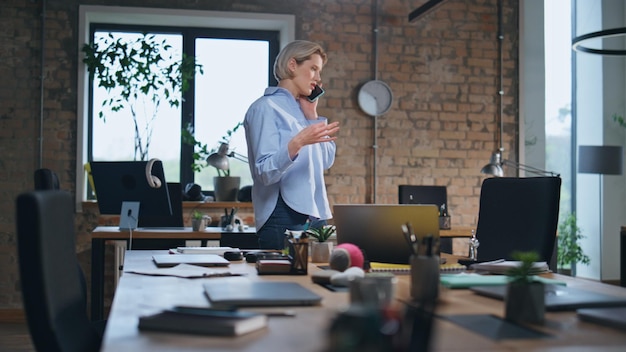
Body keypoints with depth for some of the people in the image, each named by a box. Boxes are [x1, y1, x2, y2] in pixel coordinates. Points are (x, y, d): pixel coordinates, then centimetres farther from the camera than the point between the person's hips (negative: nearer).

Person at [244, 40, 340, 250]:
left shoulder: (301, 109, 16)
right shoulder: (266, 108, -7)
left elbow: (326, 162, 12)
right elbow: (266, 173, -17)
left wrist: (312, 114, 8)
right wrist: (297, 142, -33)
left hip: (314, 214, 8)